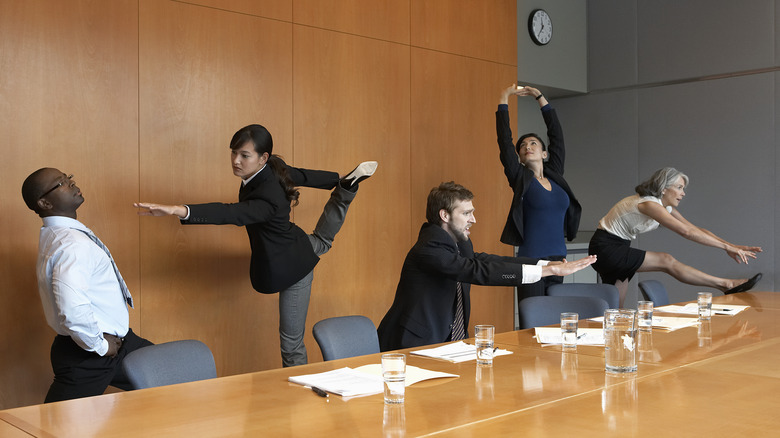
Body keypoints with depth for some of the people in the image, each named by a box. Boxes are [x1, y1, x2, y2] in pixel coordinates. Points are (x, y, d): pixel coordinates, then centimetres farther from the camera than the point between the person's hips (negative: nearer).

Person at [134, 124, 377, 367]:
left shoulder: (269, 197, -42)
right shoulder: (275, 169, -17)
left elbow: (232, 214, -57)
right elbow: (306, 176, 0)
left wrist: (180, 210, -71)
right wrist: (340, 179, 19)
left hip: (291, 267, -9)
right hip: (302, 247, 9)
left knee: (291, 342, 1)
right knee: (323, 240, 44)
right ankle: (349, 182, 50)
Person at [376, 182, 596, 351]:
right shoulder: (429, 250, -22)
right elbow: (479, 271, -29)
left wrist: (549, 264, -7)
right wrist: (549, 270, -29)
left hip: (446, 342, 9)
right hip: (414, 348, -9)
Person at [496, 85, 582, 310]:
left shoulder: (554, 176, 12)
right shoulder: (521, 178, 1)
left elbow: (556, 134, 17)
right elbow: (504, 139, -3)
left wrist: (540, 97, 20)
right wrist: (504, 98, 2)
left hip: (558, 259, 5)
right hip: (531, 260, -5)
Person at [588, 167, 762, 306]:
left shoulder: (666, 207, 8)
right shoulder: (649, 204, -22)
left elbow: (696, 229, 5)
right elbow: (687, 232, -28)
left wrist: (730, 245, -5)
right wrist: (727, 247, -26)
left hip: (617, 250, 10)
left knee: (616, 308, 7)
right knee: (666, 261, -17)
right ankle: (727, 285, -15)